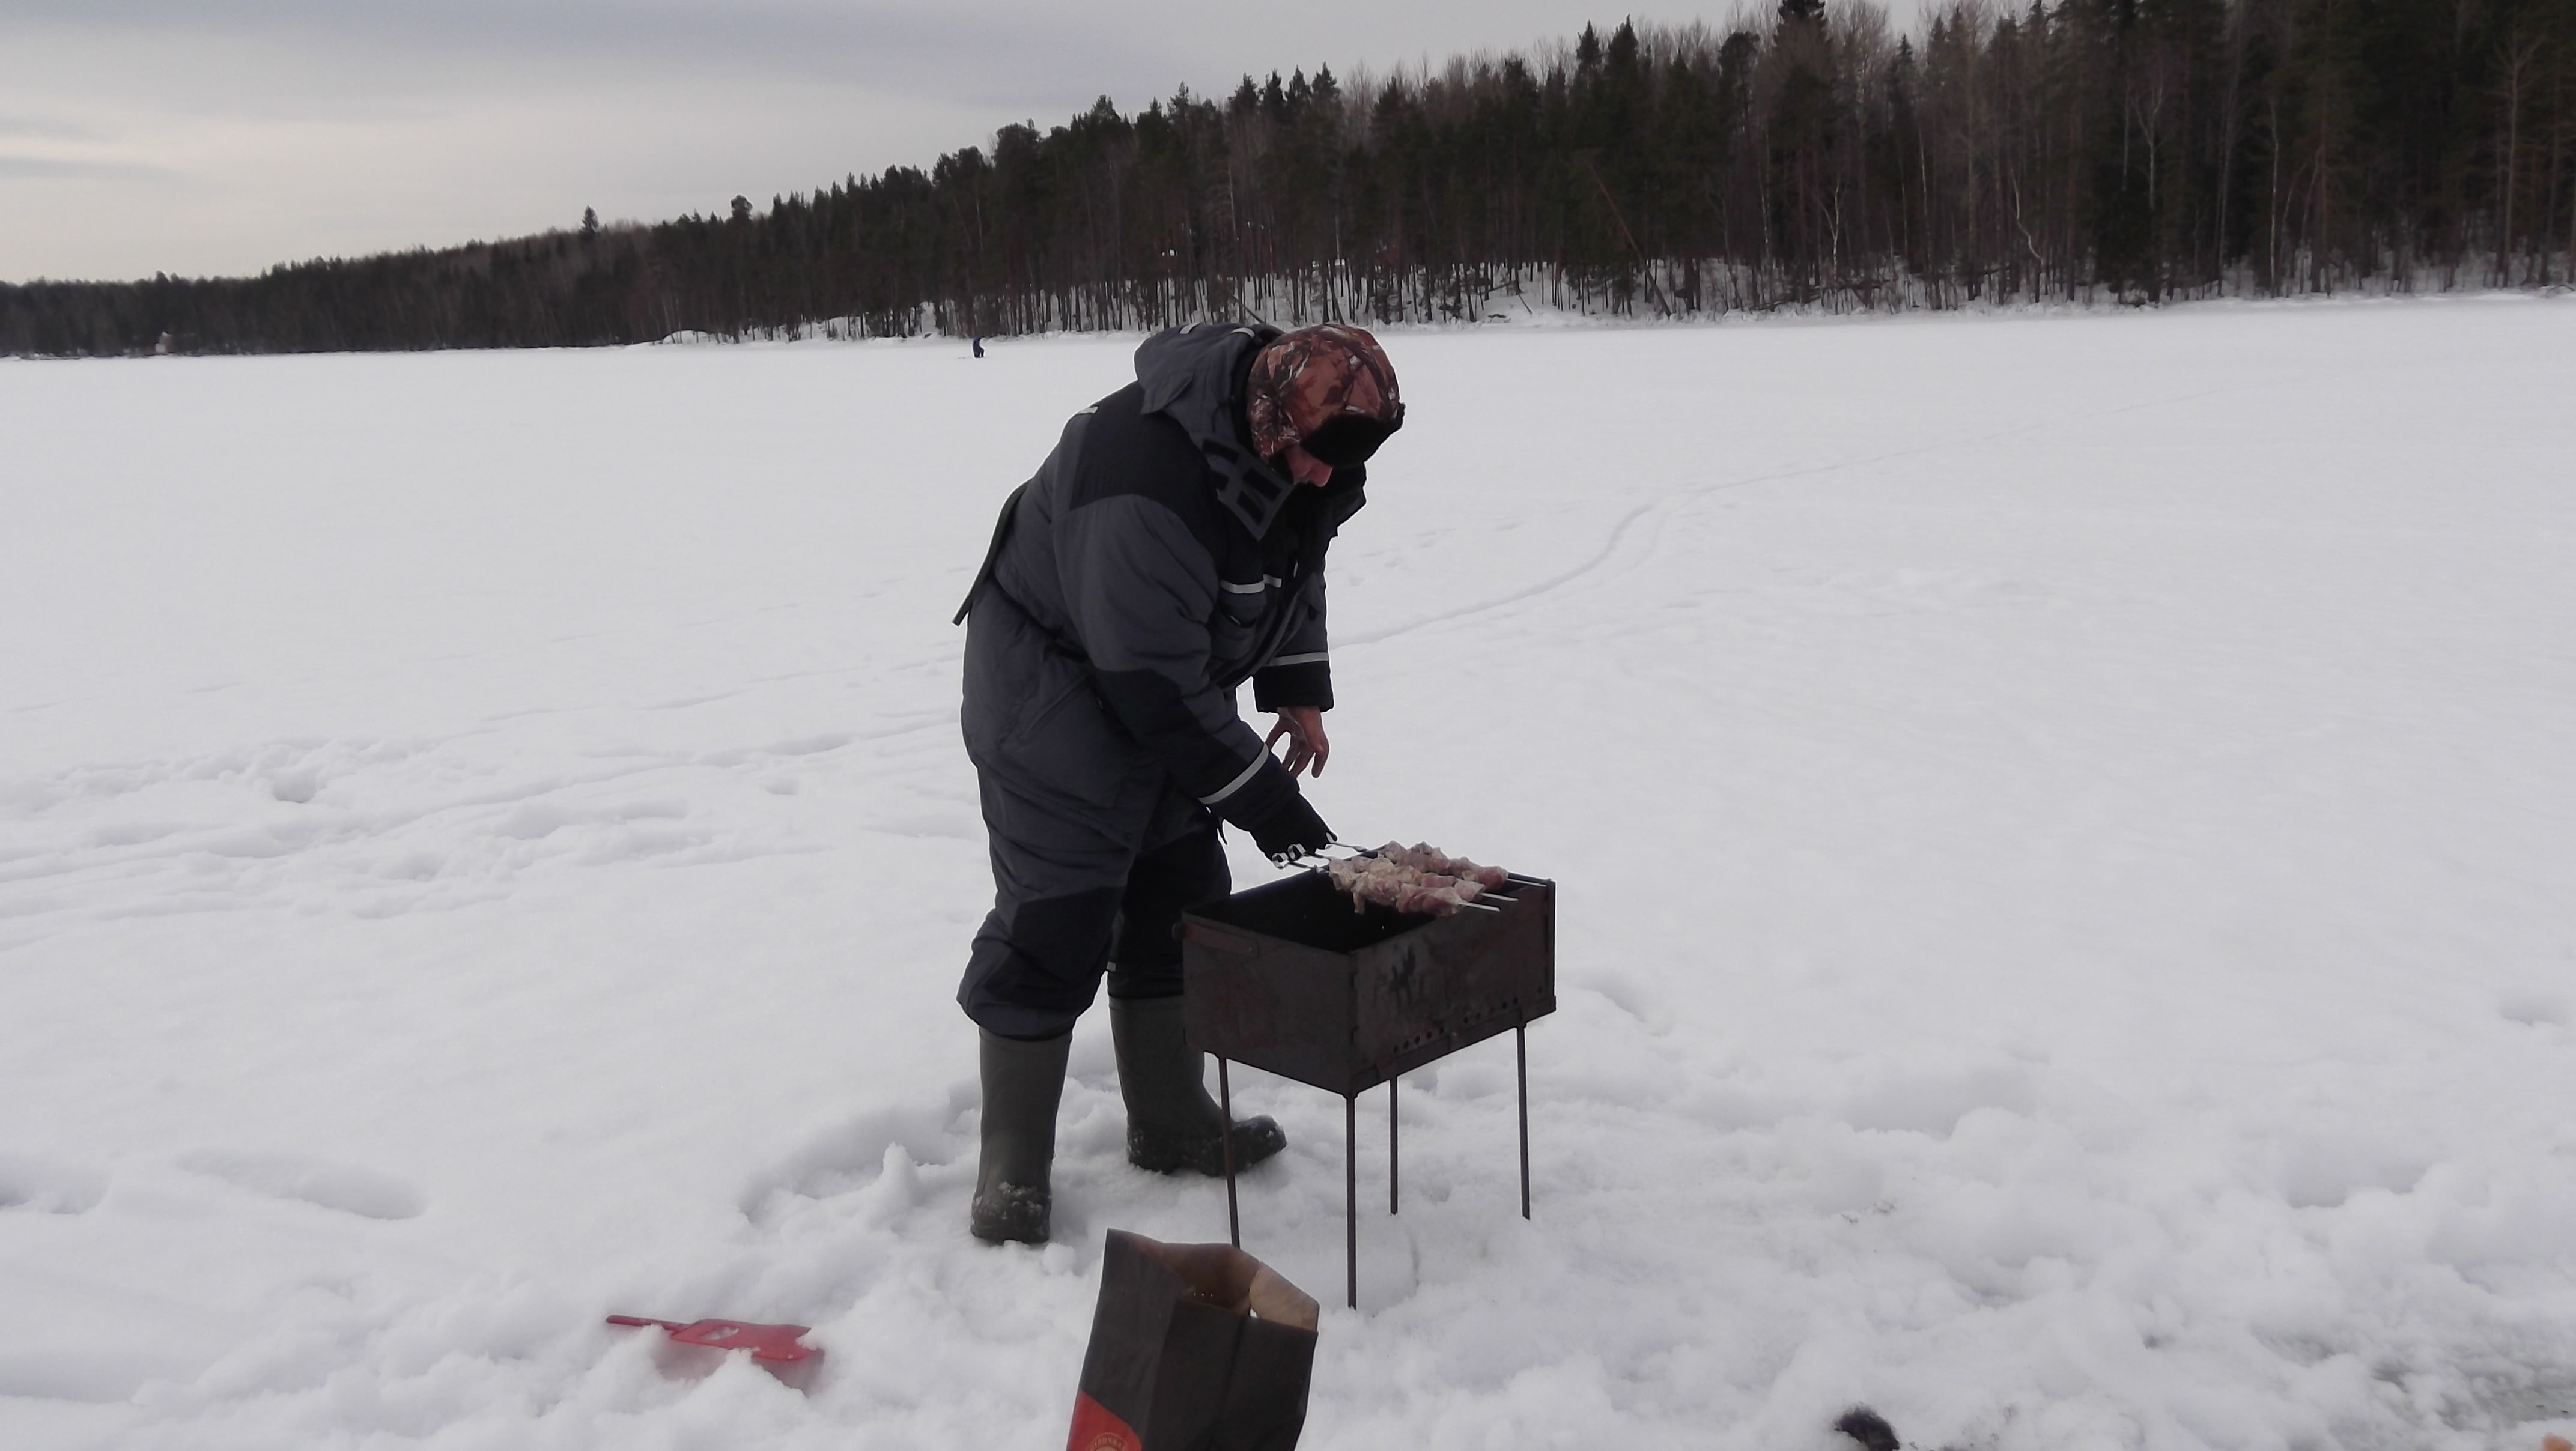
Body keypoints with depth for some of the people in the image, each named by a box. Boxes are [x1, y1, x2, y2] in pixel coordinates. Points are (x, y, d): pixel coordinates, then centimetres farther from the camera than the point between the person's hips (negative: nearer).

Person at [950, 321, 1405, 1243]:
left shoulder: (1297, 447, -8)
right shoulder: (1150, 481, -37)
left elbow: (1294, 562, 13)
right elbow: (1154, 682, -32)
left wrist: (1299, 690, 6)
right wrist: (1258, 797, -24)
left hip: (1164, 678, 9)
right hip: (1053, 677, -9)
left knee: (1179, 901, 12)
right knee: (1054, 923, -10)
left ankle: (1170, 1124, 27)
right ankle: (1012, 1170, 4)